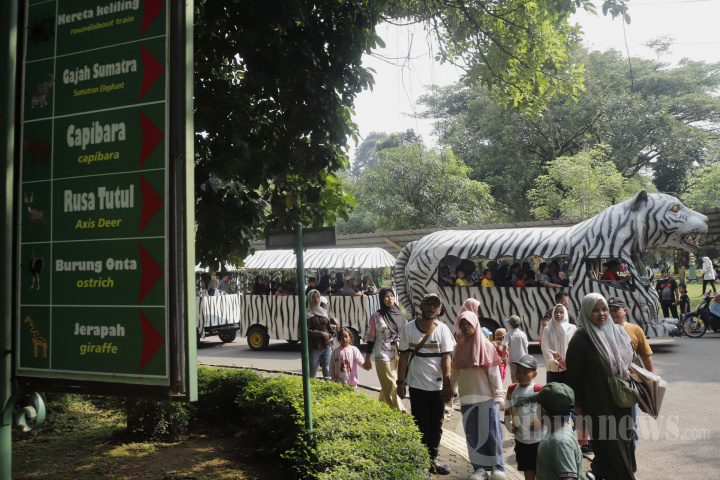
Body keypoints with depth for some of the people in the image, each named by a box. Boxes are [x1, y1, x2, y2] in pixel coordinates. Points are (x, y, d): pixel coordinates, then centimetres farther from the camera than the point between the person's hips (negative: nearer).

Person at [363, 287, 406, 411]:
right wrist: (367, 360, -1)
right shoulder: (376, 316, -2)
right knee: (392, 386, -7)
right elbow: (370, 339, -1)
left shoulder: (400, 315, 9)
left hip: (399, 356, 4)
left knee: (387, 387, 13)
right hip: (383, 356, -4)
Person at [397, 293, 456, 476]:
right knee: (421, 425, 4)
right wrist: (400, 382, -4)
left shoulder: (443, 329, -4)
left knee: (436, 425, 12)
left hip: (438, 385, 1)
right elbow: (404, 356, -1)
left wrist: (447, 384, -10)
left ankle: (433, 458, 28)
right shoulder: (409, 328, -4)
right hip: (417, 384, -1)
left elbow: (446, 358, -6)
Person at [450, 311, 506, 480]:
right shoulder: (459, 347, 9)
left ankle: (497, 466, 15)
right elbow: (455, 373, 14)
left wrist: (498, 395, -8)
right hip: (467, 398, 4)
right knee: (472, 434, 6)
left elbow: (494, 372, -4)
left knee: (491, 432, 1)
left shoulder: (486, 345, -1)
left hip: (487, 396, -3)